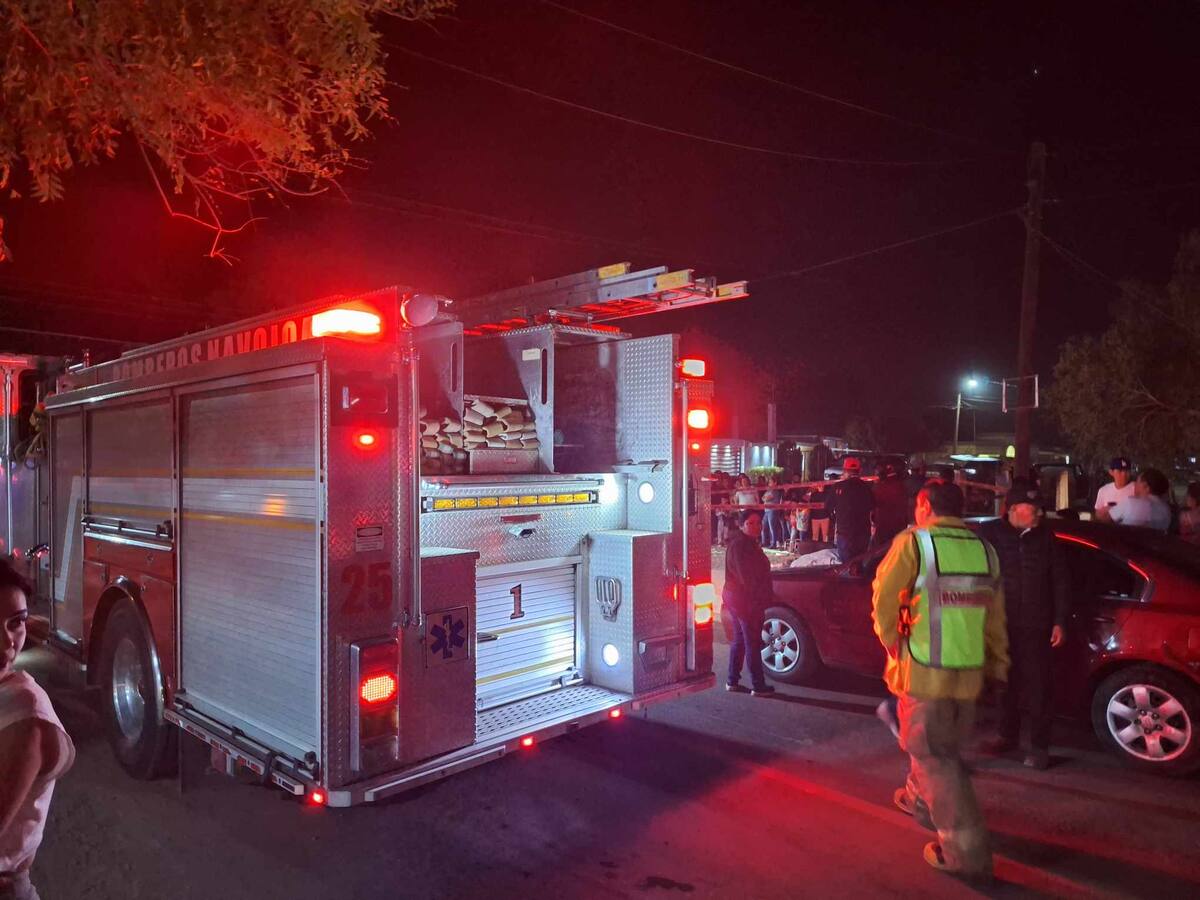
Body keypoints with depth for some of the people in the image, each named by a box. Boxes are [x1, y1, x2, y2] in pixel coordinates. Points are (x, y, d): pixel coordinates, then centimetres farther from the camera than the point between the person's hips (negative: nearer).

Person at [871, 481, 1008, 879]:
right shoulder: (984, 549, 5)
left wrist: (891, 641, 2)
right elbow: (995, 613, 10)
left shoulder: (913, 543, -10)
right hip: (969, 672, 6)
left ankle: (965, 850, 3)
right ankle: (919, 799, 46)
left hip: (923, 670, -6)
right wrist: (997, 661, 19)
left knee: (935, 757, 4)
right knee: (945, 745, 25)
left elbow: (883, 599, -12)